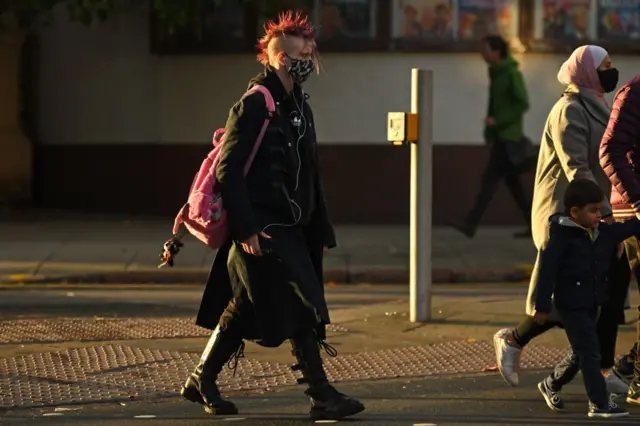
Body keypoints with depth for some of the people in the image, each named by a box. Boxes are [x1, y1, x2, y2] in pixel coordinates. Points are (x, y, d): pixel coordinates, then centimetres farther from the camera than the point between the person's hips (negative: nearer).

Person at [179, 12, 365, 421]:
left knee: (243, 310, 13)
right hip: (263, 230, -9)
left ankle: (203, 382, 23)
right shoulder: (254, 106, -13)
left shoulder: (299, 106, 15)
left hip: (291, 228, 9)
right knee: (303, 308, -10)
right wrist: (245, 229, -21)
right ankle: (322, 396, -6)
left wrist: (322, 229, 17)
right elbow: (229, 171, -16)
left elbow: (311, 173, 19)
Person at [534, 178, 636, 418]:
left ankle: (551, 385, 39)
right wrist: (542, 306, -18)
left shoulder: (604, 233, 3)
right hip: (570, 304, -8)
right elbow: (548, 271, -18)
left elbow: (630, 229, 15)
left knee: (581, 352, 18)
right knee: (589, 352, -9)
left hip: (592, 303, 8)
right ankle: (599, 404, -5)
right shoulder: (562, 236, -17)